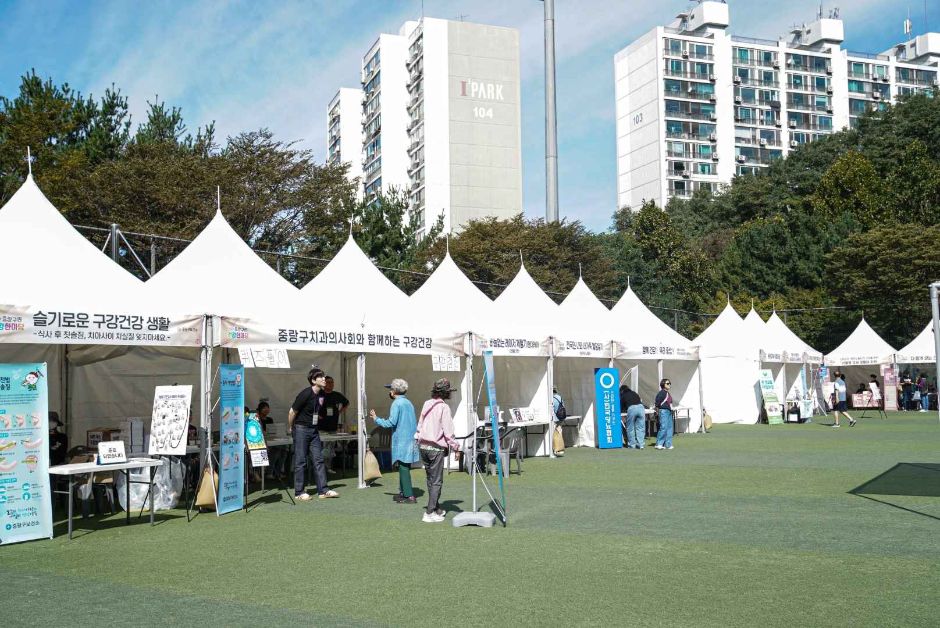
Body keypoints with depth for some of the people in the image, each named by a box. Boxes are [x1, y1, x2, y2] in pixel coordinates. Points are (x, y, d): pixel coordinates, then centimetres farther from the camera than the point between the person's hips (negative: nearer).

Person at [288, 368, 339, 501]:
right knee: (301, 461, -1)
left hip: (314, 430, 7)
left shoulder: (321, 395, 4)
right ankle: (299, 492, 6)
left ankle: (323, 490, 6)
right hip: (301, 430, -7)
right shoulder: (305, 394, -18)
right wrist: (291, 428, -1)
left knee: (318, 460, 4)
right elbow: (292, 412, -11)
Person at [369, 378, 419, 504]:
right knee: (404, 468, 15)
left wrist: (376, 419, -6)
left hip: (402, 441, -9)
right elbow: (415, 422, 20)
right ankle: (403, 492, 20)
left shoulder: (397, 403, -11)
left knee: (403, 467, -7)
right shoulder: (408, 403, 16)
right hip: (411, 440, 9)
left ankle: (409, 496, -9)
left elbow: (391, 422, -18)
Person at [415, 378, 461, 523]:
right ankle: (429, 513, -3)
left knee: (431, 479, 16)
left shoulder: (427, 404, 7)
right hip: (436, 447, -7)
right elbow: (448, 431, -13)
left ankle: (436, 509, 27)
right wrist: (456, 447, -4)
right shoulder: (444, 407, -12)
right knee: (436, 481, -1)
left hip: (423, 446, 7)